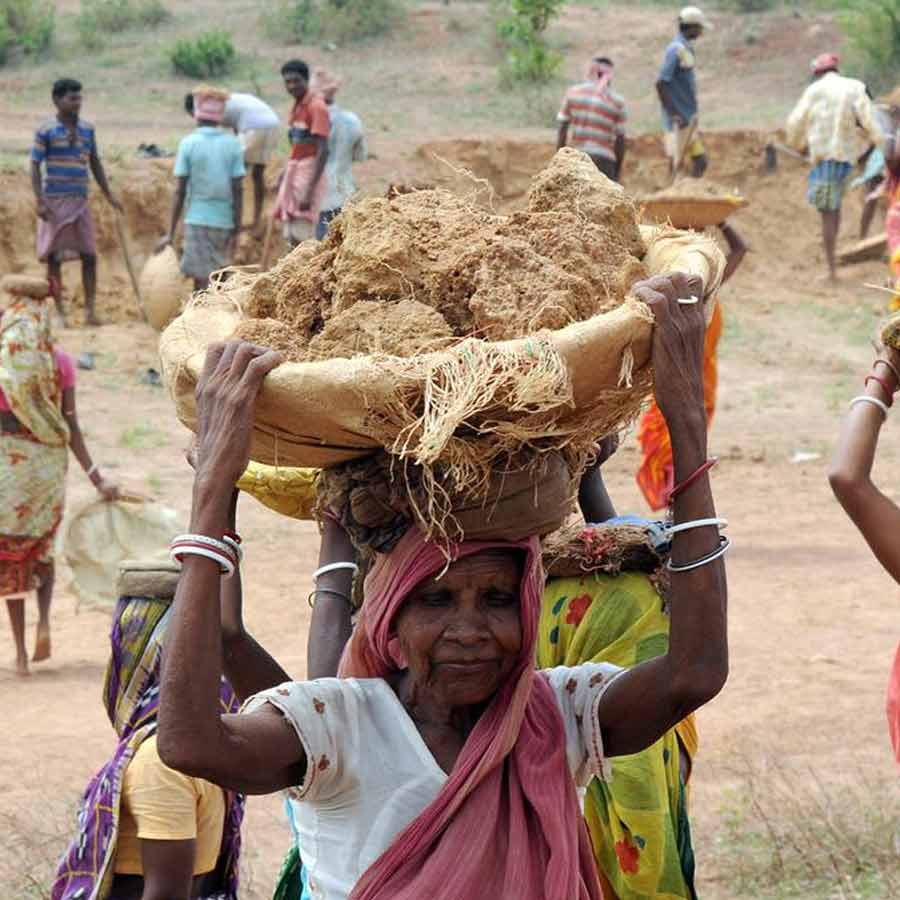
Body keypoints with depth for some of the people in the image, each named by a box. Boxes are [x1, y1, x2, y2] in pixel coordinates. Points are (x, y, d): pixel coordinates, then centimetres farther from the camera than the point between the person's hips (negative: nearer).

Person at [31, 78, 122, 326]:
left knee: (89, 256, 0)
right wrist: (40, 202, -16)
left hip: (80, 202, 5)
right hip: (55, 201, -5)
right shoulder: (46, 131, -6)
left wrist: (109, 195, 15)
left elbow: (95, 163, 17)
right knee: (54, 257, 1)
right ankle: (59, 311, 7)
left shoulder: (87, 129, 9)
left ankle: (91, 310, 4)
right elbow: (35, 166, -7)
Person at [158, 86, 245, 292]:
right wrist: (236, 231, 5)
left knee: (203, 280, -4)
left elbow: (180, 192, -5)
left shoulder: (188, 143, -4)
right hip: (225, 221, 3)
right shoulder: (232, 144, 2)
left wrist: (171, 233, -1)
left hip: (197, 220, -3)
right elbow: (238, 190, 0)